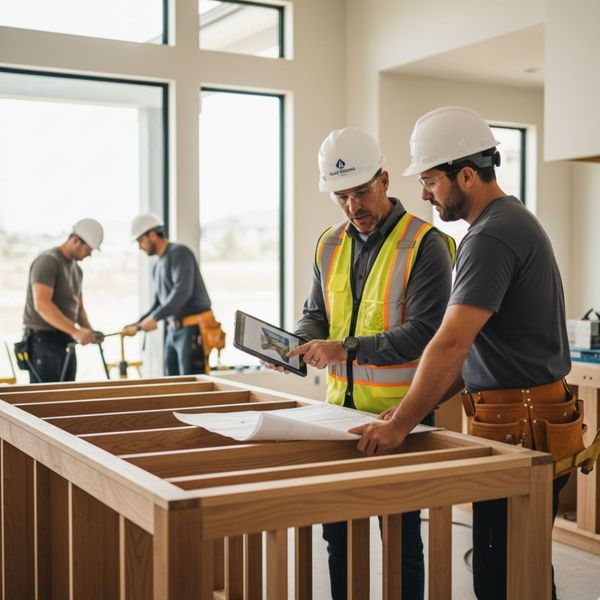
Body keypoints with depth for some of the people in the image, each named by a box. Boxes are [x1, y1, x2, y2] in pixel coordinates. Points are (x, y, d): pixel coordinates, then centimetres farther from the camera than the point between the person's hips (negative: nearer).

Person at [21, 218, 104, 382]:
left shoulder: (76, 269, 16)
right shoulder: (47, 261, -12)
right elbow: (42, 305, -24)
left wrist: (89, 330, 1)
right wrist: (75, 331, -29)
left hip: (65, 343, 9)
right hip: (43, 340, -9)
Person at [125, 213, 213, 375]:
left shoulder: (179, 253, -8)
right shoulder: (157, 266, 19)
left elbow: (182, 292, -21)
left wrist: (155, 317, -24)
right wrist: (137, 325, 10)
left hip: (193, 329, -9)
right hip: (174, 330, 9)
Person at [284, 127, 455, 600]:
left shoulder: (424, 244, -12)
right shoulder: (330, 246, 8)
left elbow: (425, 331, -20)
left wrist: (345, 349, -26)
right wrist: (295, 343, -4)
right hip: (341, 407, 6)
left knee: (401, 533, 7)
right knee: (337, 528, 15)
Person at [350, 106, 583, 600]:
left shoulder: (493, 235, -16)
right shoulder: (512, 220, 17)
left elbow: (451, 343, -25)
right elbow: (472, 348, 18)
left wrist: (402, 424, -21)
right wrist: (418, 406, 12)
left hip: (518, 427, -10)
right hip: (523, 418, 10)